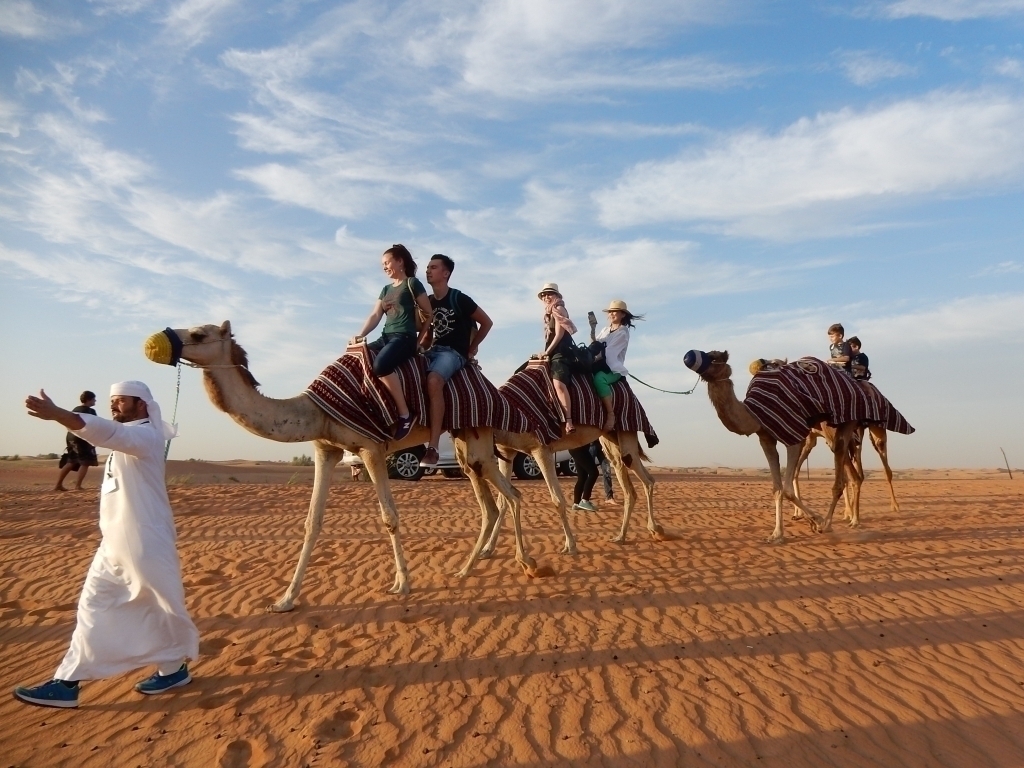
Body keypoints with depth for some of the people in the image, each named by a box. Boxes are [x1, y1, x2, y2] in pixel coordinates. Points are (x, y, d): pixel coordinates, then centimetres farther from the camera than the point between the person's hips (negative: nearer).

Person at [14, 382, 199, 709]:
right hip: (113, 544, 9)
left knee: (161, 608, 5)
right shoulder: (123, 441, 15)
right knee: (94, 607, 10)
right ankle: (67, 682, 16)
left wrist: (56, 414, -47)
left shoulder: (145, 436, -15)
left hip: (145, 544, -9)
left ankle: (174, 667, 22)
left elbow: (106, 431, -34)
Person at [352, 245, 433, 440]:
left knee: (381, 364, -35)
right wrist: (360, 335, -2)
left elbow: (429, 315, 3)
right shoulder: (386, 290, 23)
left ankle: (405, 415, -29)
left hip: (405, 338, -8)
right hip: (385, 337, 8)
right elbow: (375, 316, 14)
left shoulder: (412, 283, 4)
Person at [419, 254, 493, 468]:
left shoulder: (459, 299, -4)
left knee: (433, 381, -36)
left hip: (453, 352, -7)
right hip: (433, 350, 7)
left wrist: (472, 348, 6)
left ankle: (433, 447, -40)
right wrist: (423, 347, 7)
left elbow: (486, 322, 3)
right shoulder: (427, 302, 14)